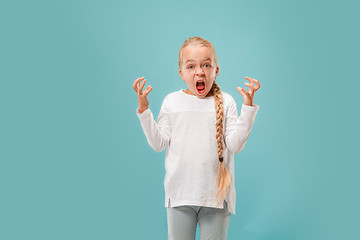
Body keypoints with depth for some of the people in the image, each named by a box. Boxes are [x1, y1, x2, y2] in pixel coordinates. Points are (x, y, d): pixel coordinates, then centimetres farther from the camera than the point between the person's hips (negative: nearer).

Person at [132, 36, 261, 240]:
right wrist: (144, 108, -8)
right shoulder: (172, 101, 3)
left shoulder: (226, 102, 0)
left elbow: (235, 145, -8)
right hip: (180, 193, 1)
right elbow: (158, 144, -2)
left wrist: (248, 107, -13)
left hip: (216, 195, -1)